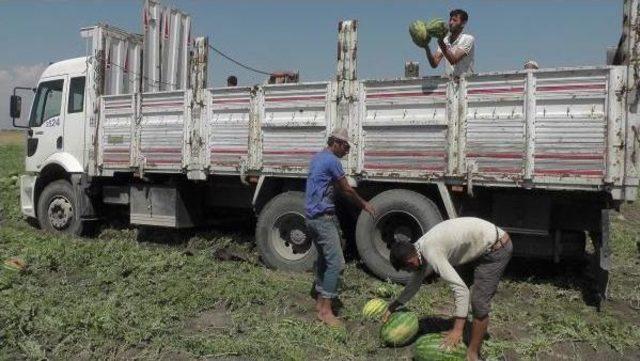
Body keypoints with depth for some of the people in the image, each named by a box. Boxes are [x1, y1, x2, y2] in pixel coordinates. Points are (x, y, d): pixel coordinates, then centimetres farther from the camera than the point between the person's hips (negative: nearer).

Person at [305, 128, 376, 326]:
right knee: (336, 262, -9)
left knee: (323, 258, 17)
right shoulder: (332, 161, -14)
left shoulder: (317, 158, 16)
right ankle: (325, 310, -7)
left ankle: (320, 301, 24)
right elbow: (347, 190, -6)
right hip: (323, 218, -10)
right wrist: (364, 204, 9)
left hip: (312, 215, 10)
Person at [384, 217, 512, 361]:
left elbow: (462, 289, -30)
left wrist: (457, 329, -28)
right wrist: (393, 306, 24)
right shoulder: (420, 248, 3)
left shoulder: (431, 253, -27)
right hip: (486, 246, 10)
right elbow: (415, 282, 18)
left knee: (479, 303, -6)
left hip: (496, 248, -10)